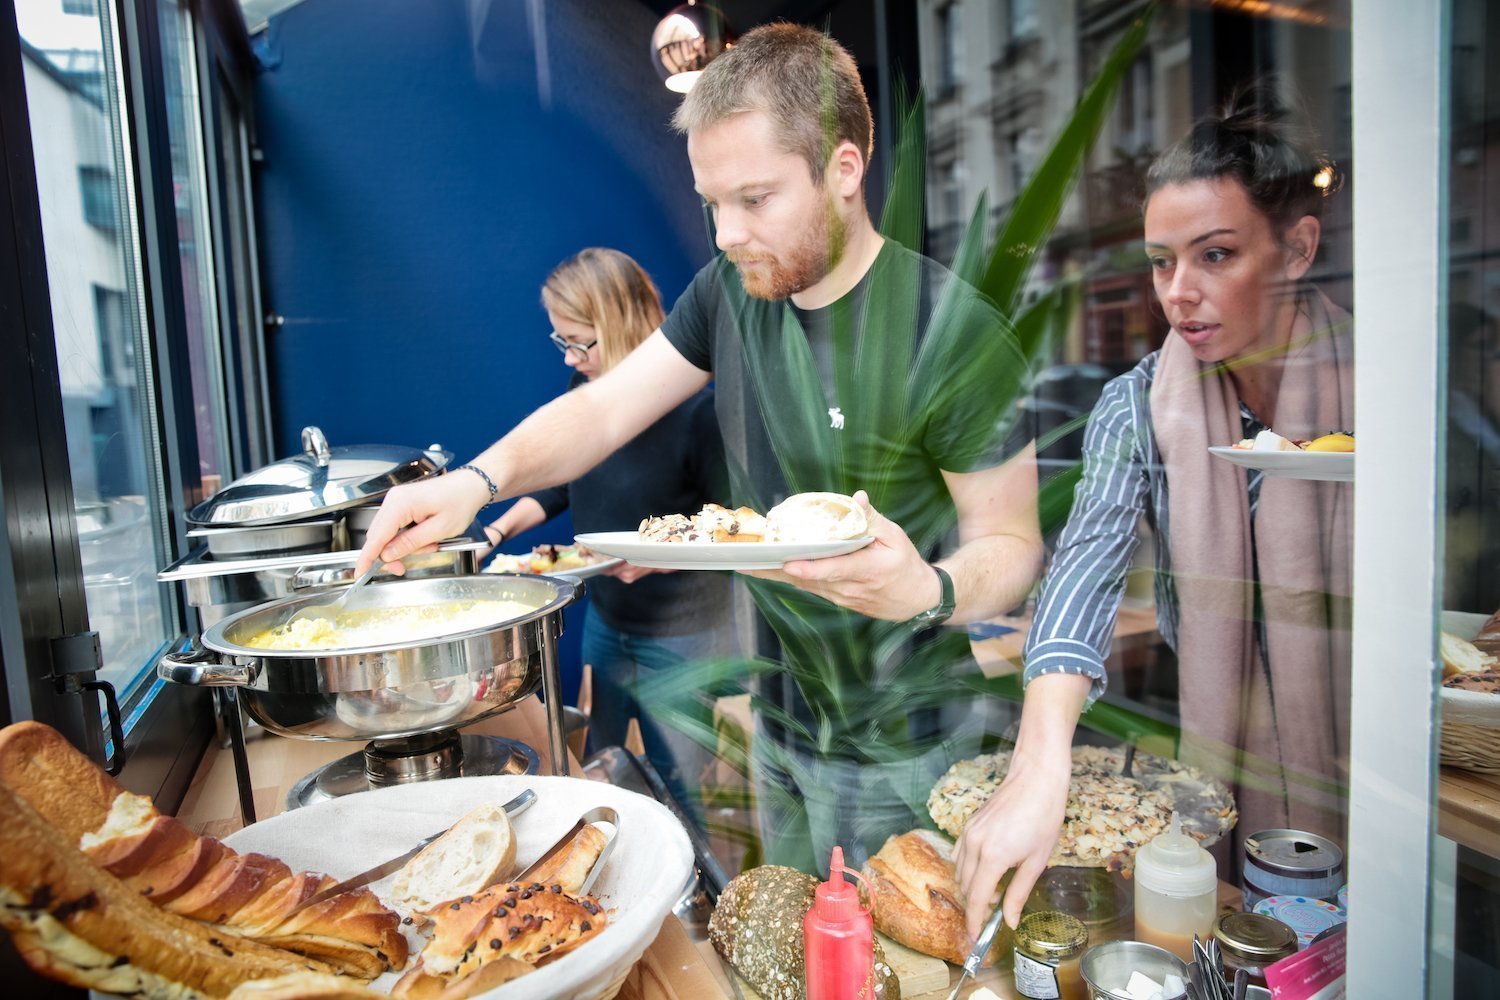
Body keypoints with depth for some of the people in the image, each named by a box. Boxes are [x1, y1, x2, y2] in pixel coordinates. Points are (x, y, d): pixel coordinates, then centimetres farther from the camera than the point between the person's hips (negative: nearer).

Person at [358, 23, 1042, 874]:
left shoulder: (956, 332, -20)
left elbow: (1011, 544, -14)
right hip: (781, 724, 6)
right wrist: (479, 479, -18)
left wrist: (928, 591, -36)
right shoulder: (731, 291, -1)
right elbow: (605, 406, -1)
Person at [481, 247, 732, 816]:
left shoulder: (697, 406, -20)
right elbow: (561, 482, 14)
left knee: (677, 790, 10)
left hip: (682, 636, -6)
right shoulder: (586, 392, 0)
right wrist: (497, 531, 2)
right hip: (603, 621, 7)